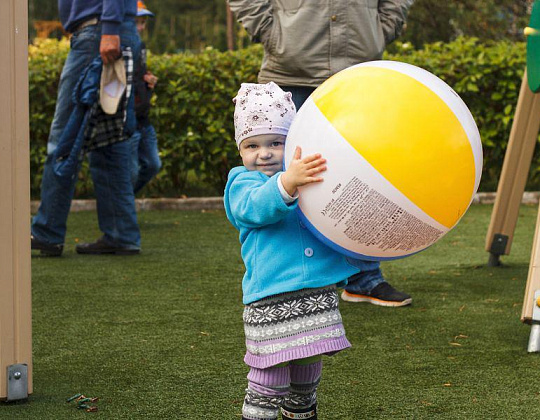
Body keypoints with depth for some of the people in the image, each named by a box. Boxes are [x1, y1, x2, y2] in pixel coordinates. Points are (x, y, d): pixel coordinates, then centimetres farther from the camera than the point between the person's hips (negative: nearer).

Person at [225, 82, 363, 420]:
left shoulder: (310, 174, 13)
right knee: (270, 375, -8)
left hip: (319, 292, 5)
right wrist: (287, 183, -42)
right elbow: (257, 207, -23)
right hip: (271, 299, -5)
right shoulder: (243, 183, 0)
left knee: (308, 367, 19)